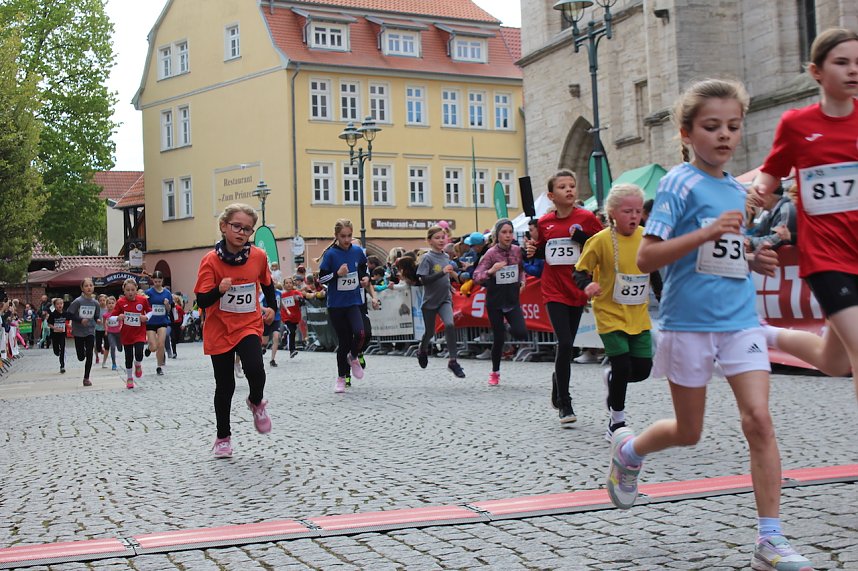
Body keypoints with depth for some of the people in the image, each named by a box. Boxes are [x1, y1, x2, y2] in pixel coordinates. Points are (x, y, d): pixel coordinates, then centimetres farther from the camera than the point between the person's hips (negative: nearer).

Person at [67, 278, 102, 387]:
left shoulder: (95, 303, -1)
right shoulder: (78, 301, -12)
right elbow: (69, 314, -10)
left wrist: (98, 320, -14)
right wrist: (80, 320, -22)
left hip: (90, 331, 2)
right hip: (78, 332, -2)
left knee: (89, 355, -4)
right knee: (81, 357, 4)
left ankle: (86, 378, 6)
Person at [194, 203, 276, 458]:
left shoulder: (258, 256, -4)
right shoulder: (211, 260, -13)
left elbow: (267, 283, 17)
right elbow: (202, 301, -16)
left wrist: (271, 307, 6)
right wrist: (219, 289, -33)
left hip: (249, 325, 1)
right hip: (219, 329, -1)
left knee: (254, 369, -25)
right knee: (225, 386, 6)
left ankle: (257, 403, 10)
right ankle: (223, 437, 26)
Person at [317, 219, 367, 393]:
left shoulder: (357, 251, 2)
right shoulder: (330, 254, -8)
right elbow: (322, 278, -6)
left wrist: (363, 277, 3)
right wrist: (337, 274, -20)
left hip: (354, 302, 2)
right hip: (336, 305, -2)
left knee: (359, 333, -22)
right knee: (344, 341, 2)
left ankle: (353, 357, 11)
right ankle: (341, 378, 20)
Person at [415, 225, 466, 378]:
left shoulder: (446, 256, 5)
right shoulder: (427, 258, -11)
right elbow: (424, 280, -20)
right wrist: (443, 272, -27)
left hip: (445, 299, 3)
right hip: (430, 301, -3)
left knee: (450, 325, -21)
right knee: (430, 332, 11)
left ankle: (452, 360, -15)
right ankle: (422, 350, 44)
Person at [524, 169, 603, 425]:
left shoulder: (587, 218, -4)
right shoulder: (544, 222, 2)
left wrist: (584, 238, -17)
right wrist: (532, 250, -4)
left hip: (577, 291, 0)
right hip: (553, 291, 0)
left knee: (566, 345, 11)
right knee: (565, 344, -11)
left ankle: (557, 392, 34)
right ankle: (564, 403, -2)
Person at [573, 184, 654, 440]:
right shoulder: (601, 240, -12)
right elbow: (581, 270, -6)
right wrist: (587, 285, -25)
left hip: (639, 316, 4)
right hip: (610, 314, -4)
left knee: (642, 369, 2)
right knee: (622, 366, -9)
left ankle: (611, 377, 36)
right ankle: (616, 421, 11)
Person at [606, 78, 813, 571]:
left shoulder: (738, 190, 11)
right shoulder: (680, 183, -8)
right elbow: (646, 258, -16)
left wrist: (755, 262, 4)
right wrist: (707, 232, -25)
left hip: (740, 319, 5)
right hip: (689, 322, -4)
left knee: (759, 419, -9)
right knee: (689, 432, 9)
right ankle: (628, 448, 41)